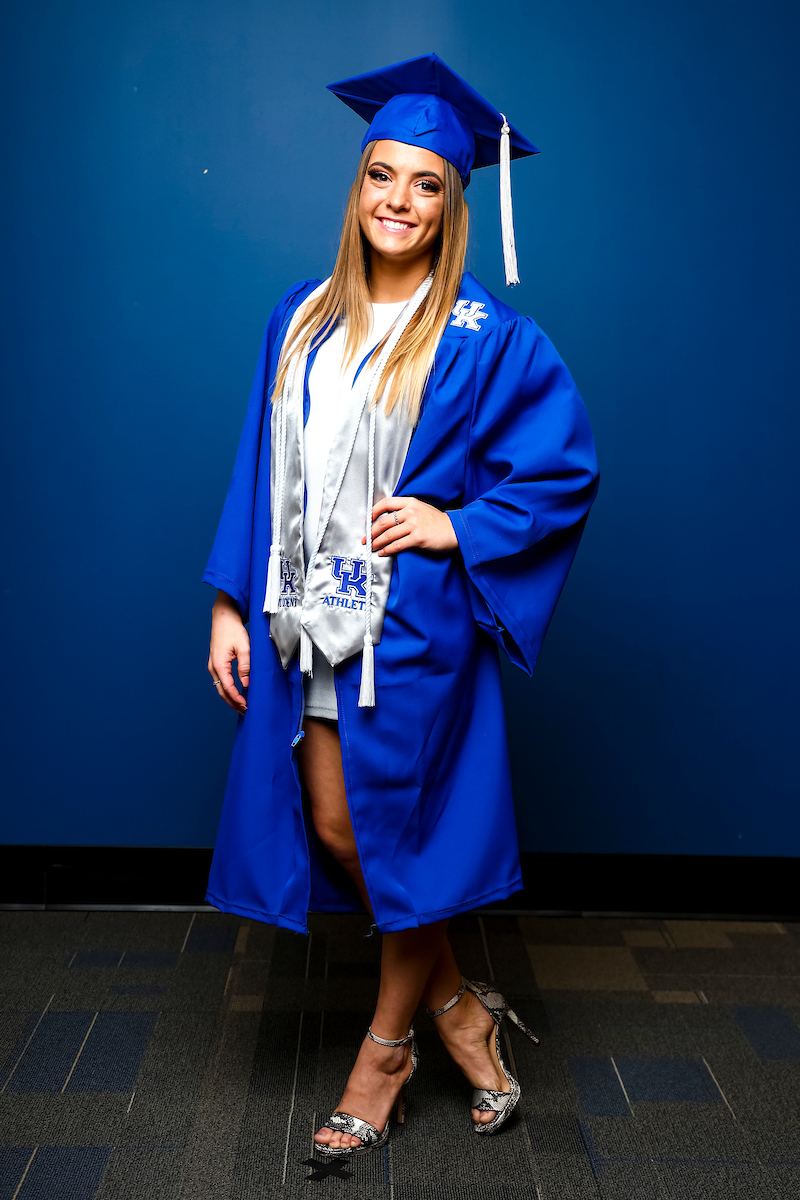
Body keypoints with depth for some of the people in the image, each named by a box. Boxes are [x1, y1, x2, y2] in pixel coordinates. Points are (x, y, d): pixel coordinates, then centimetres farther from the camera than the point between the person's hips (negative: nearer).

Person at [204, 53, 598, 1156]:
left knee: (402, 832, 6)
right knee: (335, 834, 8)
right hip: (310, 613, 5)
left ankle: (389, 1045, 30)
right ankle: (458, 1006, 31)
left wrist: (458, 528, -14)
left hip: (414, 622, -5)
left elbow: (566, 468, -4)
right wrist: (232, 605, 4)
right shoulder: (302, 319, 8)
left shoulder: (487, 339, -6)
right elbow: (263, 468, 9)